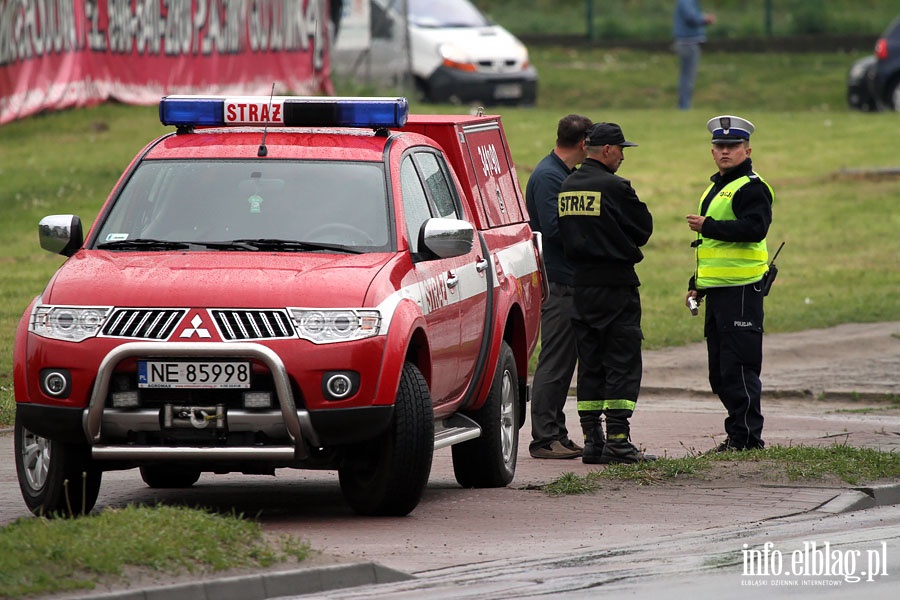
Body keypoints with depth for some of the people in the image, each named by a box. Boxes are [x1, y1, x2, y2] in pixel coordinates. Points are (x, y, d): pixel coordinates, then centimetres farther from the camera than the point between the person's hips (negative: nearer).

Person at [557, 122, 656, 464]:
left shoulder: (567, 187, 8)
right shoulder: (614, 187, -14)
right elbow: (644, 228, -5)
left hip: (581, 283, 7)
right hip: (616, 283, -7)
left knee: (589, 364, 11)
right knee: (622, 363, -3)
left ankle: (591, 440, 10)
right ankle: (617, 440, -8)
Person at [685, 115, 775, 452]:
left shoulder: (751, 188, -9)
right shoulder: (715, 188, 22)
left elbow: (754, 228, -25)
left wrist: (707, 227, -22)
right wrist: (696, 285, 25)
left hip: (741, 288, -10)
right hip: (717, 289, 10)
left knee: (738, 366, -9)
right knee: (720, 372, 12)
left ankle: (746, 436, -5)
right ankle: (739, 433, 18)